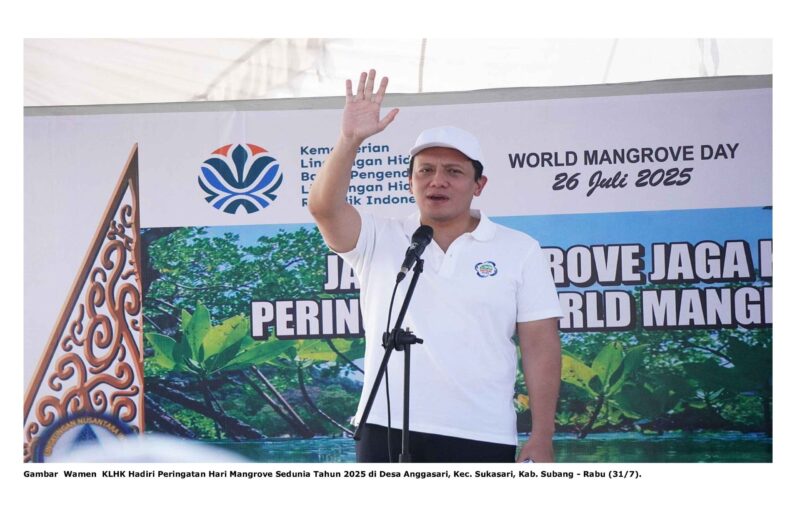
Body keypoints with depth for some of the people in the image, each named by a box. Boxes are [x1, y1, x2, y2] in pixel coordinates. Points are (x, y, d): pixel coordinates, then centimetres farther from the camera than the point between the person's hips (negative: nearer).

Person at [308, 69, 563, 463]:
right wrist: (350, 140, -24)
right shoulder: (379, 241, 7)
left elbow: (540, 345, 2)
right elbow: (323, 206, -10)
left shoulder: (519, 250, 5)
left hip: (483, 438, -1)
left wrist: (542, 437, -3)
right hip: (387, 431, 1)